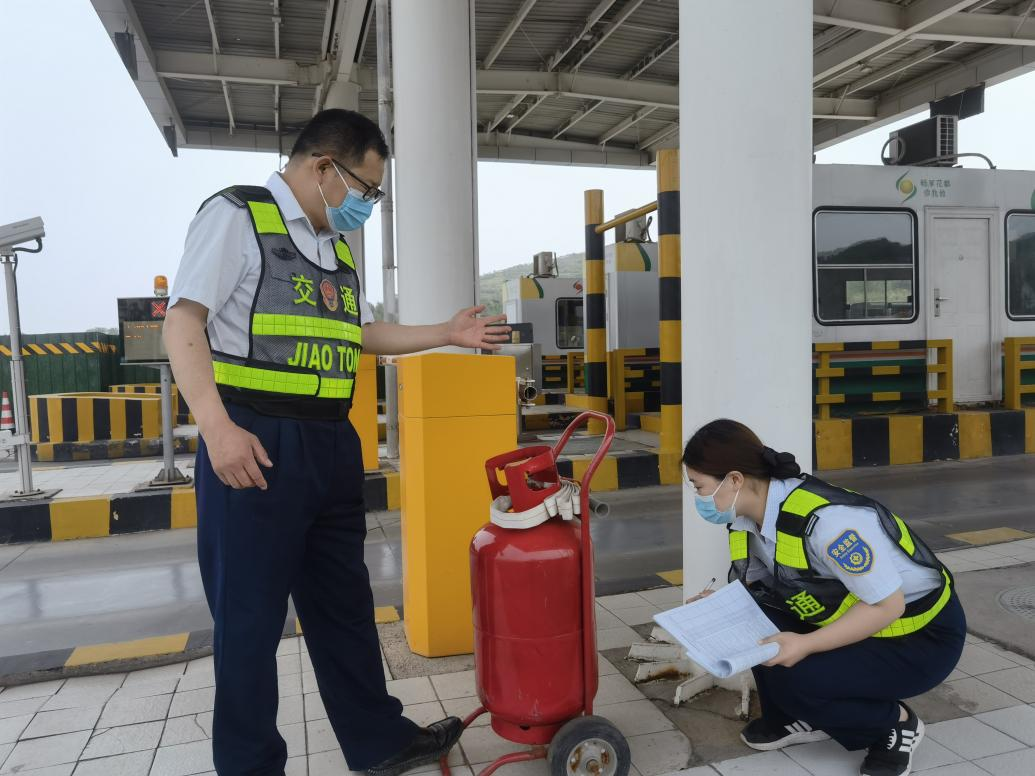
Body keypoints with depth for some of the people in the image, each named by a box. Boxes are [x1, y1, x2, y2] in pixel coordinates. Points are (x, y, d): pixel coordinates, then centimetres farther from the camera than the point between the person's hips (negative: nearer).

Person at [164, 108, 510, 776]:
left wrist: (448, 334, 20)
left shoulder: (337, 245, 18)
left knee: (344, 604, 16)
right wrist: (216, 427, -22)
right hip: (255, 445, -7)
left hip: (333, 444, 8)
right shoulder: (236, 215, -5)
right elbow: (183, 323, -11)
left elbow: (364, 333, 26)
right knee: (250, 616, 4)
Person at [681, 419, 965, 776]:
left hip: (923, 637, -8)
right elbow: (761, 592, 5)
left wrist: (806, 645, -29)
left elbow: (887, 606, -27)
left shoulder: (826, 518, -34)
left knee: (790, 679, -23)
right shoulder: (749, 519, -8)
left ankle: (896, 724, 3)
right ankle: (798, 718, 11)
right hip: (856, 623, 8)